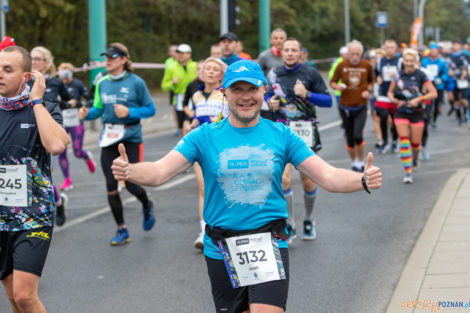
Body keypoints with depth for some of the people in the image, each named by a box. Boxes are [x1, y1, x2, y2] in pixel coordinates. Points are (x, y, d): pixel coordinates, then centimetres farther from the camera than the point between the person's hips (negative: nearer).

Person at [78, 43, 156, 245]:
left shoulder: (136, 82, -6)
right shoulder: (102, 83, 7)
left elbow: (150, 109, -3)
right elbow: (98, 109, 14)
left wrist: (129, 112, -17)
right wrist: (86, 114, -7)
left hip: (131, 137, -4)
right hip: (108, 138, 4)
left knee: (131, 184, -5)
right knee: (111, 185, 2)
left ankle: (147, 206, 31)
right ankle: (122, 231, 13)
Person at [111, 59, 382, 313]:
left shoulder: (282, 135, 1)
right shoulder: (205, 136, -1)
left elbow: (328, 176, -3)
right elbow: (160, 171, -11)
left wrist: (363, 180, -23)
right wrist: (128, 171, -32)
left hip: (269, 245, -1)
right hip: (221, 249, 1)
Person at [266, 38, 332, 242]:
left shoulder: (310, 73, -3)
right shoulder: (274, 75, 6)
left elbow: (328, 101, -4)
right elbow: (268, 95, 24)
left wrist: (306, 94, -18)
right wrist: (271, 103, 1)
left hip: (306, 130, -1)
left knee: (308, 180, 5)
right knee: (283, 178, -12)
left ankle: (309, 221, 29)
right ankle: (290, 225, 1)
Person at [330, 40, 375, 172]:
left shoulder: (367, 65, -2)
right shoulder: (342, 66, -4)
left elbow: (371, 80, 15)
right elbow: (332, 82, 5)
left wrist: (368, 90, -4)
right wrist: (337, 86, -17)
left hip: (361, 107, -1)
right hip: (345, 106, 1)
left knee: (358, 136, -16)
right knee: (350, 138, 8)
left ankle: (361, 162, 5)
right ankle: (353, 162, 29)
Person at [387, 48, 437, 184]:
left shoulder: (421, 76, -7)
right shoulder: (398, 75, 1)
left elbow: (434, 93, -10)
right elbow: (390, 92, 12)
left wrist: (419, 99, -21)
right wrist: (395, 100, -8)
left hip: (416, 112, -1)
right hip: (401, 112, 1)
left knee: (415, 142, 2)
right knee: (403, 139, -12)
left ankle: (414, 158, 40)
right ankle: (408, 173, -12)